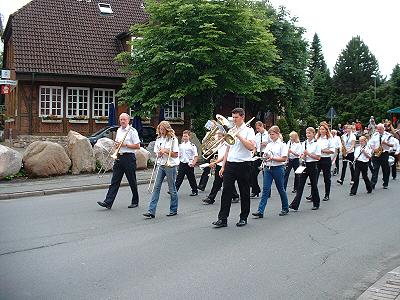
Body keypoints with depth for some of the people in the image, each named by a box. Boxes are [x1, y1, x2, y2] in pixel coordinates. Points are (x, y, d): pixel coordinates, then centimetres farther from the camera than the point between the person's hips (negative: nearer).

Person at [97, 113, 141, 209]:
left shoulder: (132, 131, -6)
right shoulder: (119, 130, 15)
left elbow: (137, 146, -10)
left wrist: (125, 144, -15)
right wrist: (117, 145, 2)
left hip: (129, 157, -6)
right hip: (119, 157, 6)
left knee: (132, 181, 4)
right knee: (115, 181, 0)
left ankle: (135, 201, 18)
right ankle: (108, 202, -4)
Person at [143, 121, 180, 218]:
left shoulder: (173, 139, -5)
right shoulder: (158, 139, 11)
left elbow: (176, 155, -7)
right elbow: (156, 153, 14)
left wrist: (166, 151, -16)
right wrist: (159, 153, -7)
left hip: (170, 165, -5)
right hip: (160, 165, 5)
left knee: (172, 189, 4)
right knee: (156, 187, -3)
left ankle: (174, 210, 18)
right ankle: (151, 211, -7)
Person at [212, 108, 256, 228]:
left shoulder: (248, 130, -2)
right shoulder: (231, 131, 15)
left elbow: (251, 147, -17)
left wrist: (239, 136, -18)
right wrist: (223, 166, 13)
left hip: (243, 164, -5)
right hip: (230, 164, 5)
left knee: (244, 193, 5)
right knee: (226, 191, -2)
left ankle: (243, 218, 17)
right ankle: (222, 219, -1)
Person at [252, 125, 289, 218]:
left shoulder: (282, 144, -4)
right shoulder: (269, 145, 13)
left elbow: (284, 158, -11)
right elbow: (265, 155, 17)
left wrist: (272, 158, -18)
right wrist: (265, 157, -6)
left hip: (278, 168, -5)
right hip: (268, 168, 5)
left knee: (281, 189, 8)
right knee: (265, 189, -3)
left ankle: (285, 208, 26)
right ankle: (260, 211, -9)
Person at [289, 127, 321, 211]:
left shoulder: (316, 144, -5)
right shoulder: (304, 143, 9)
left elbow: (318, 157, -10)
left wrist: (308, 154, -16)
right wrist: (303, 156, -9)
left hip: (312, 166, -4)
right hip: (304, 165, 4)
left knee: (314, 185, 6)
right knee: (300, 185, -2)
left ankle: (316, 204, 22)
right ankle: (295, 205, -6)